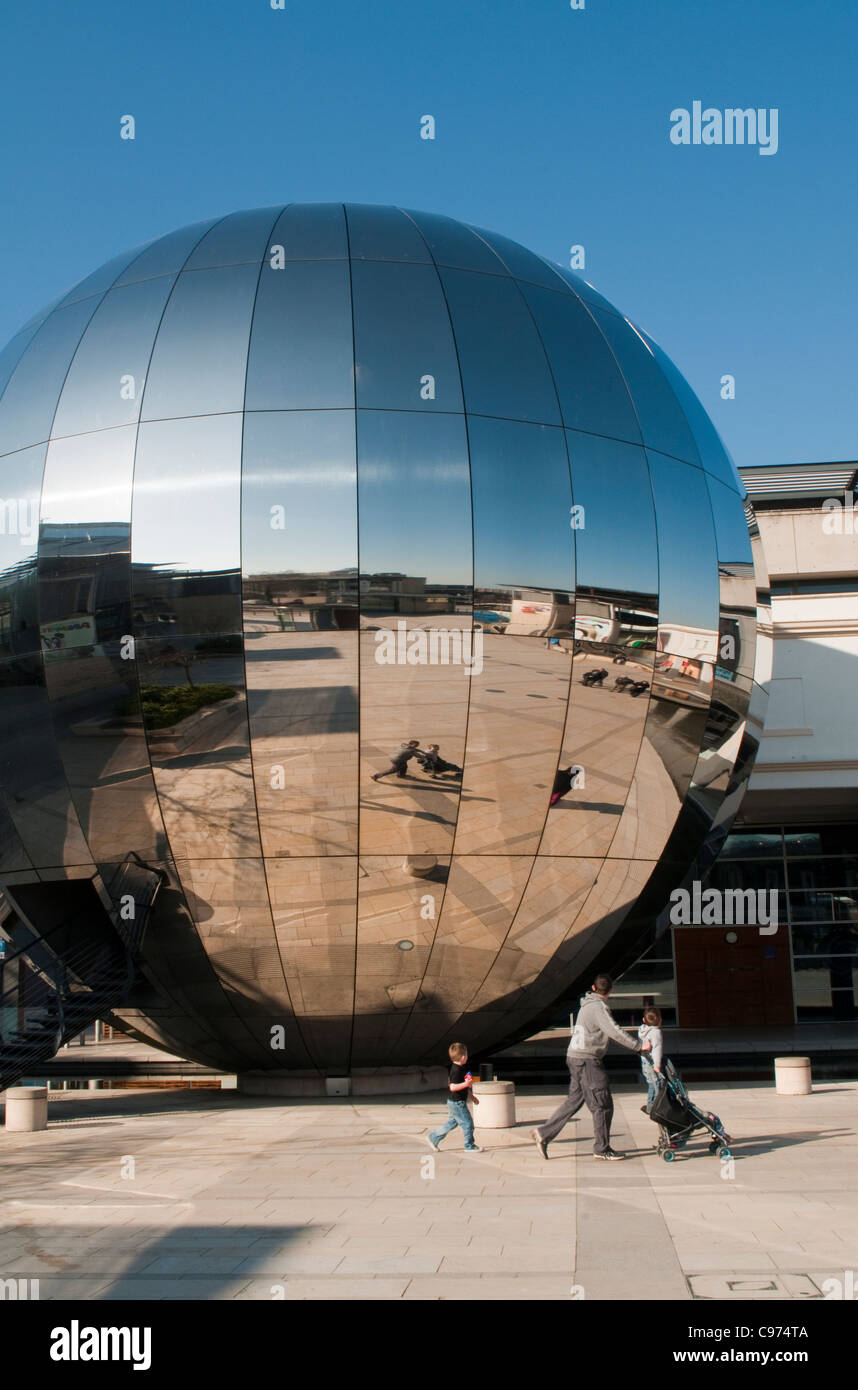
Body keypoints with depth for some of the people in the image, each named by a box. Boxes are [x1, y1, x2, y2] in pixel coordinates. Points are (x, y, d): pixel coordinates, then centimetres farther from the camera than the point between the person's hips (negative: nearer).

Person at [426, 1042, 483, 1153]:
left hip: (455, 1103, 10)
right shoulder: (456, 1071, -23)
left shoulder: (460, 1068, 10)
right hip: (457, 1103, -10)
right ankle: (469, 1146, 11)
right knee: (467, 1123, -1)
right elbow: (452, 1087, -30)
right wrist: (466, 1084, -36)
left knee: (452, 1122, 17)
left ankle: (434, 1137, 24)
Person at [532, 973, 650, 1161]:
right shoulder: (598, 1007, -14)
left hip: (575, 1057, 10)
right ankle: (602, 1148, 6)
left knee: (574, 1100, 14)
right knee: (602, 1104, -2)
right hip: (586, 1060, -10)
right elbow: (615, 1032, -21)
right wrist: (639, 1046, -15)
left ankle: (544, 1133, 13)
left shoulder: (588, 1004, 16)